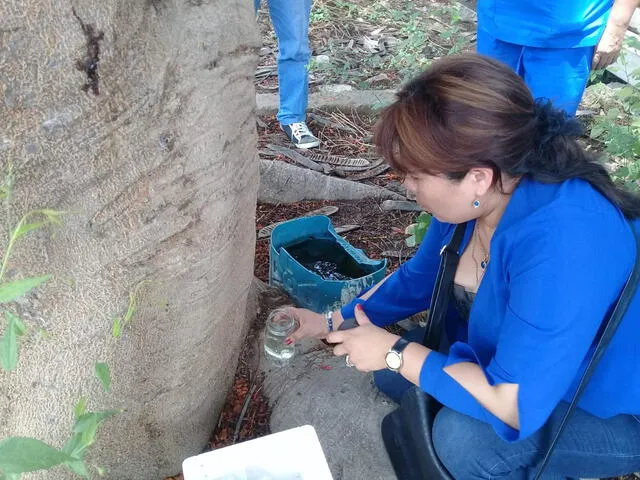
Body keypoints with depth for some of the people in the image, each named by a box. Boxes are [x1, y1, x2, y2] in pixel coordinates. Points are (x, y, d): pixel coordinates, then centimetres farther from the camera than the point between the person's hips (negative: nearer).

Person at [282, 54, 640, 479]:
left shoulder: (561, 242, -40)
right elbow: (418, 280, 5)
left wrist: (395, 353, -27)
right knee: (392, 373, 4)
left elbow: (514, 408, -38)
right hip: (522, 361, 8)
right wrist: (333, 322, 1)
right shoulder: (475, 197, -13)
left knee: (464, 435, -31)